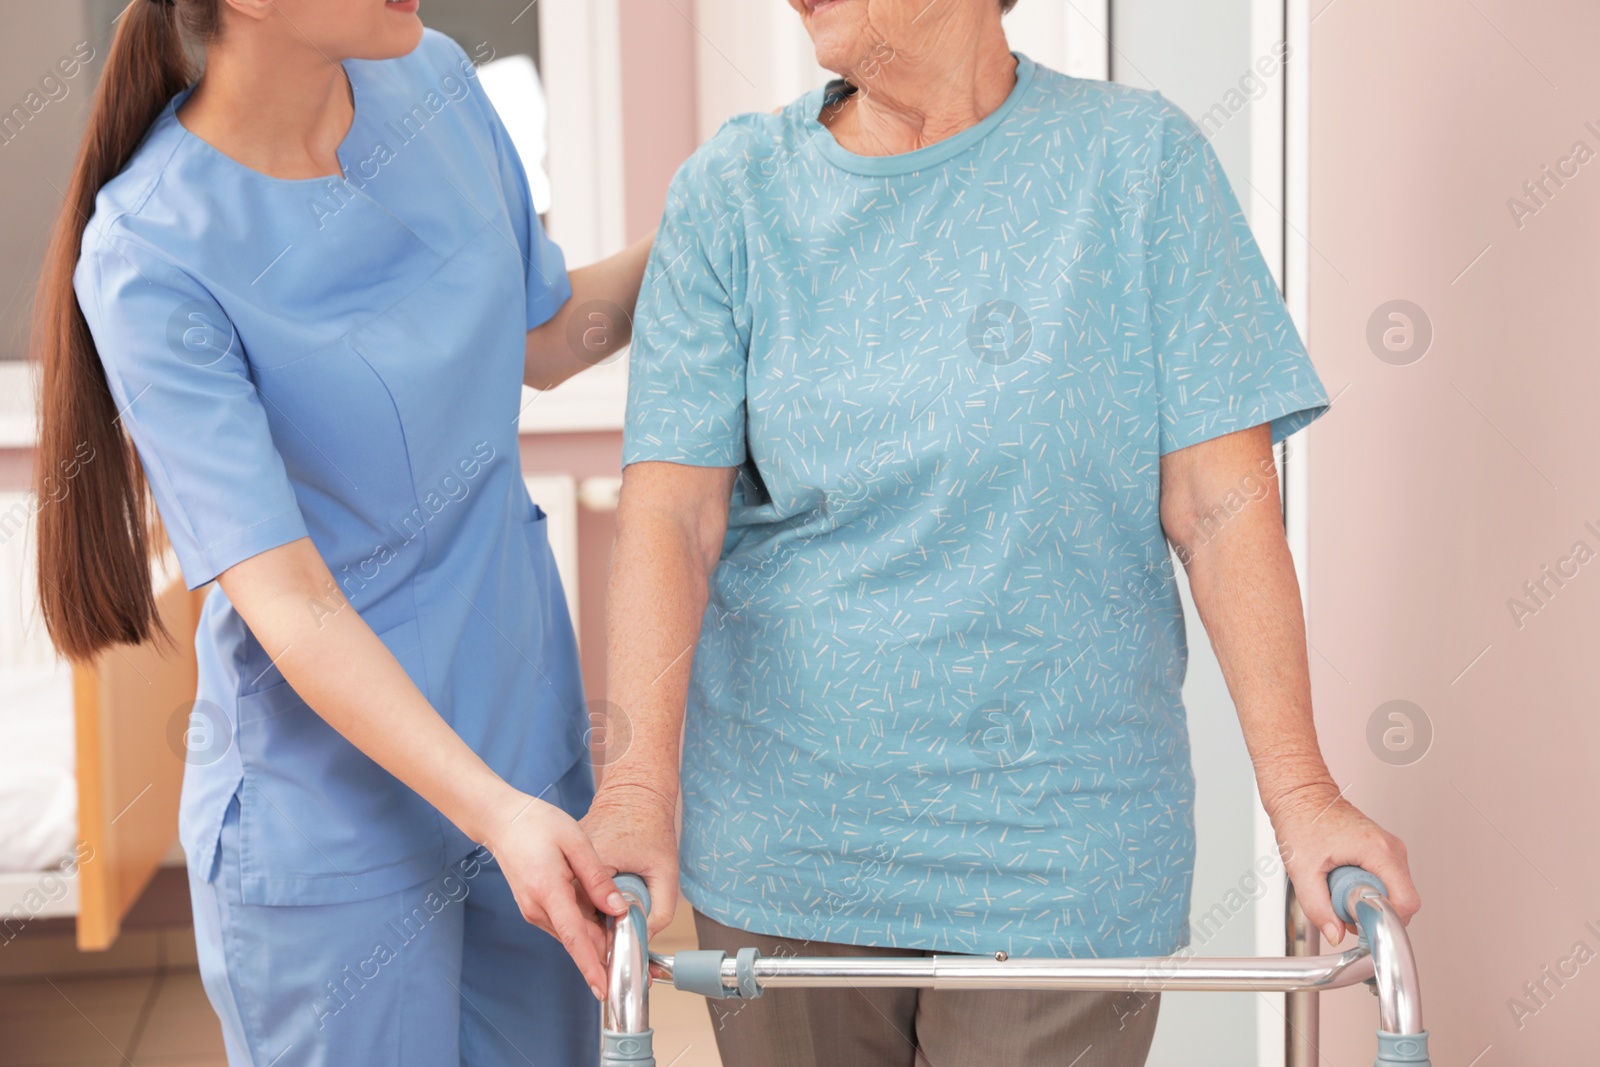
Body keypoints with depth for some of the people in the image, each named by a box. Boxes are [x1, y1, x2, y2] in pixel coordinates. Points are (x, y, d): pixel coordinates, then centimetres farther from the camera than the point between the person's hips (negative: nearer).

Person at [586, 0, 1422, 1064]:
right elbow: (670, 510, -7)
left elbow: (1222, 507, -5)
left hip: (1058, 854, -1)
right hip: (781, 845, 2)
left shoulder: (1138, 159, -3)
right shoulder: (730, 195, 1)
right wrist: (639, 778, -22)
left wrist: (1301, 792, -12)